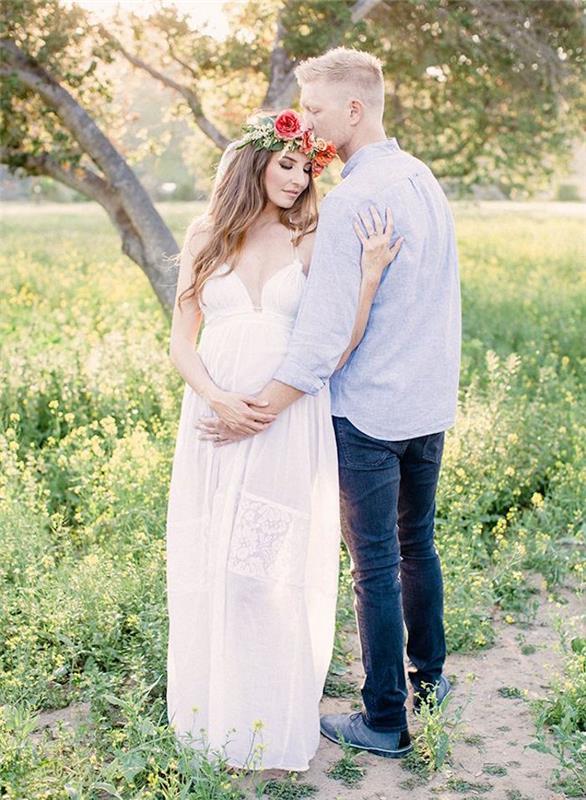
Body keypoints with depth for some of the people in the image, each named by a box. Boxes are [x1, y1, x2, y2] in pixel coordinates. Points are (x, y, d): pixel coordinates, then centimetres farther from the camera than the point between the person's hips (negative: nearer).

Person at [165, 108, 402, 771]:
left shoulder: (311, 243, 4)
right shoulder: (205, 238, 7)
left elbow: (336, 350, -5)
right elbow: (182, 342, 5)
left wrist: (370, 275, -15)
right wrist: (218, 399, -13)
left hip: (290, 425, -1)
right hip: (215, 419, 2)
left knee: (278, 569, 1)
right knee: (211, 565, 7)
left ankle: (274, 721, 18)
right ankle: (213, 710, 26)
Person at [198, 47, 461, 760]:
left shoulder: (349, 200, -20)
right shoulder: (426, 180, 7)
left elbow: (323, 334, -23)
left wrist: (253, 414, -17)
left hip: (369, 413, -8)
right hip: (432, 405, 8)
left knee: (376, 567, 3)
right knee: (418, 544, 22)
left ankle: (385, 722, 17)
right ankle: (429, 676, 38)